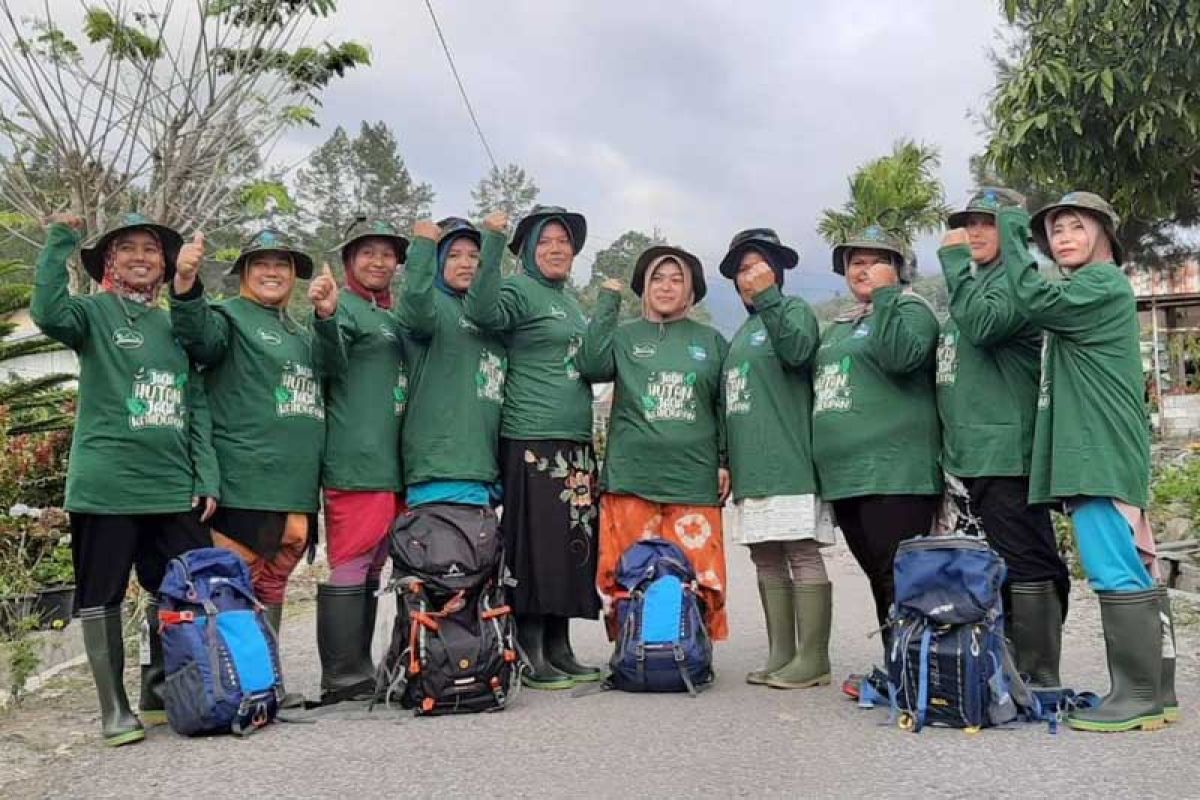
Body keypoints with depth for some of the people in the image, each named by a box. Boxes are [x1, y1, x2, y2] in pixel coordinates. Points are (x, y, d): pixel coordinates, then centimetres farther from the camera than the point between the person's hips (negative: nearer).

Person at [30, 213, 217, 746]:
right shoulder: (95, 313, 2)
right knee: (101, 597, 3)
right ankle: (114, 707, 15)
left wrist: (206, 478, 6)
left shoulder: (175, 326, 15)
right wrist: (60, 242, -18)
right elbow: (48, 313, -22)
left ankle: (159, 693, 24)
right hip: (105, 485, -4)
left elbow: (197, 408, 13)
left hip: (175, 488, 4)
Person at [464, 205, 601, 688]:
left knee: (572, 545, 10)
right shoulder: (520, 291, -2)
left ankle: (558, 649, 19)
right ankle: (530, 657, 2)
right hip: (532, 441, -8)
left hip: (576, 443, 9)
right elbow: (482, 312, -24)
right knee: (535, 546, -7)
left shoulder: (572, 303, 22)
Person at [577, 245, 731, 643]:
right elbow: (592, 365, -7)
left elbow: (725, 406, 14)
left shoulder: (711, 341, 15)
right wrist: (608, 301, -3)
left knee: (695, 580, -4)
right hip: (631, 476, 0)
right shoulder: (625, 335, 13)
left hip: (693, 478, 1)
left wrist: (725, 462, 5)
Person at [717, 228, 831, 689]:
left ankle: (812, 658, -2)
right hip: (751, 465, 8)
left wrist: (767, 297, -23)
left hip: (789, 461, -8)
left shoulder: (793, 309, 2)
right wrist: (725, 460, 19)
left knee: (802, 554, -6)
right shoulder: (741, 333, 23)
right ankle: (780, 654, 15)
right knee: (766, 559, 8)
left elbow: (797, 349, -21)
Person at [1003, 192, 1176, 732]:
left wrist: (1012, 236, -7)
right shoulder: (1089, 290, 25)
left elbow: (1035, 301, -18)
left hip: (1100, 453, -10)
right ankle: (1156, 692, 14)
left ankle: (1137, 695, -5)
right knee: (1135, 574, 9)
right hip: (1097, 453, 10)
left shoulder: (1103, 281, -4)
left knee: (1116, 575, -10)